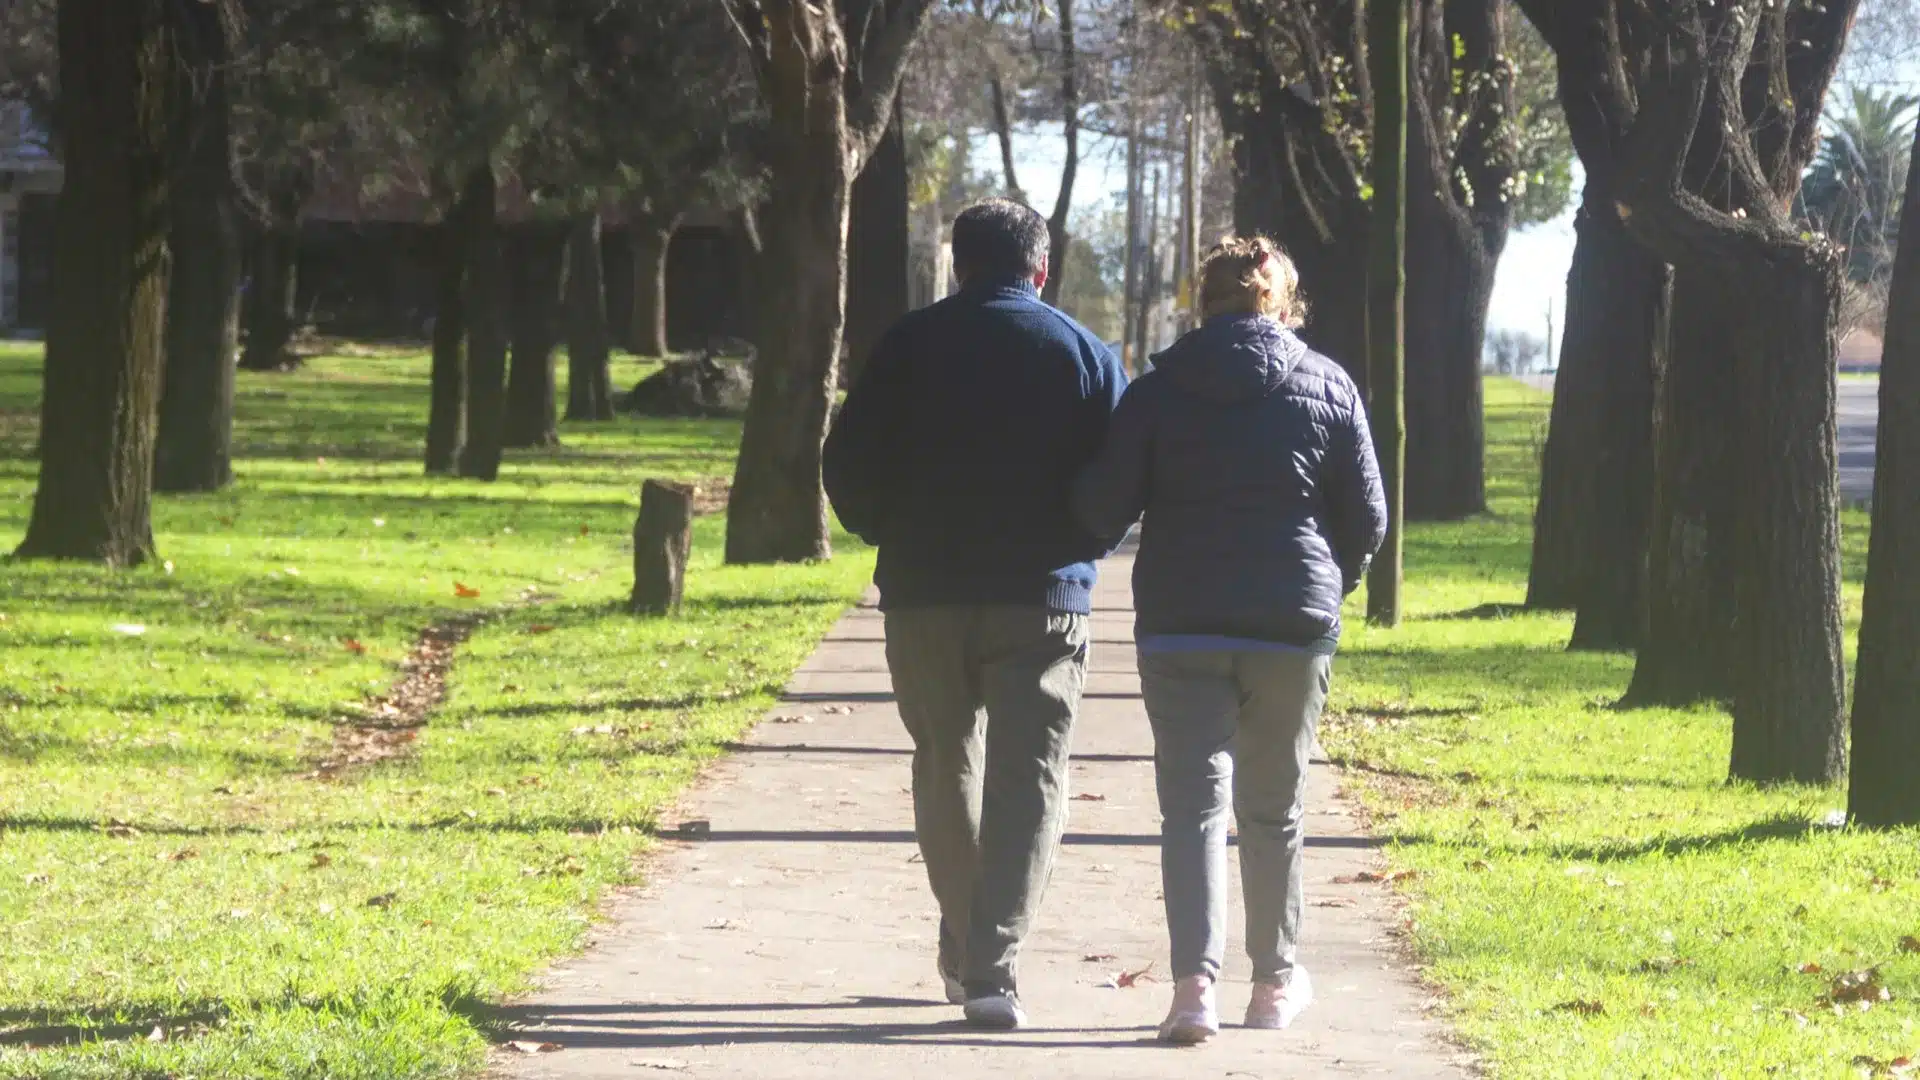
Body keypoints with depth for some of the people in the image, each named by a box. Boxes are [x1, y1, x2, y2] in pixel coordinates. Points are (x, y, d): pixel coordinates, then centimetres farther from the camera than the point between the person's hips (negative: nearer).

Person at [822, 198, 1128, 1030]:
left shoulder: (910, 345, 3)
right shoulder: (1085, 355, 1)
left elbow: (848, 465, 2)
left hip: (924, 595, 2)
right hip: (1042, 600, -1)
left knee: (946, 768, 17)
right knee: (1026, 779, -3)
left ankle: (964, 951, 24)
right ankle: (993, 966, -16)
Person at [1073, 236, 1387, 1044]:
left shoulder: (1159, 390, -1)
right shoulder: (1328, 387, 2)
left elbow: (1102, 508, -4)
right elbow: (1367, 517, 4)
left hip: (1181, 623, -1)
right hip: (1294, 627, 1)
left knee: (1193, 802, -4)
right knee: (1273, 808, 15)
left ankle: (1195, 981, -21)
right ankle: (1276, 981, 24)